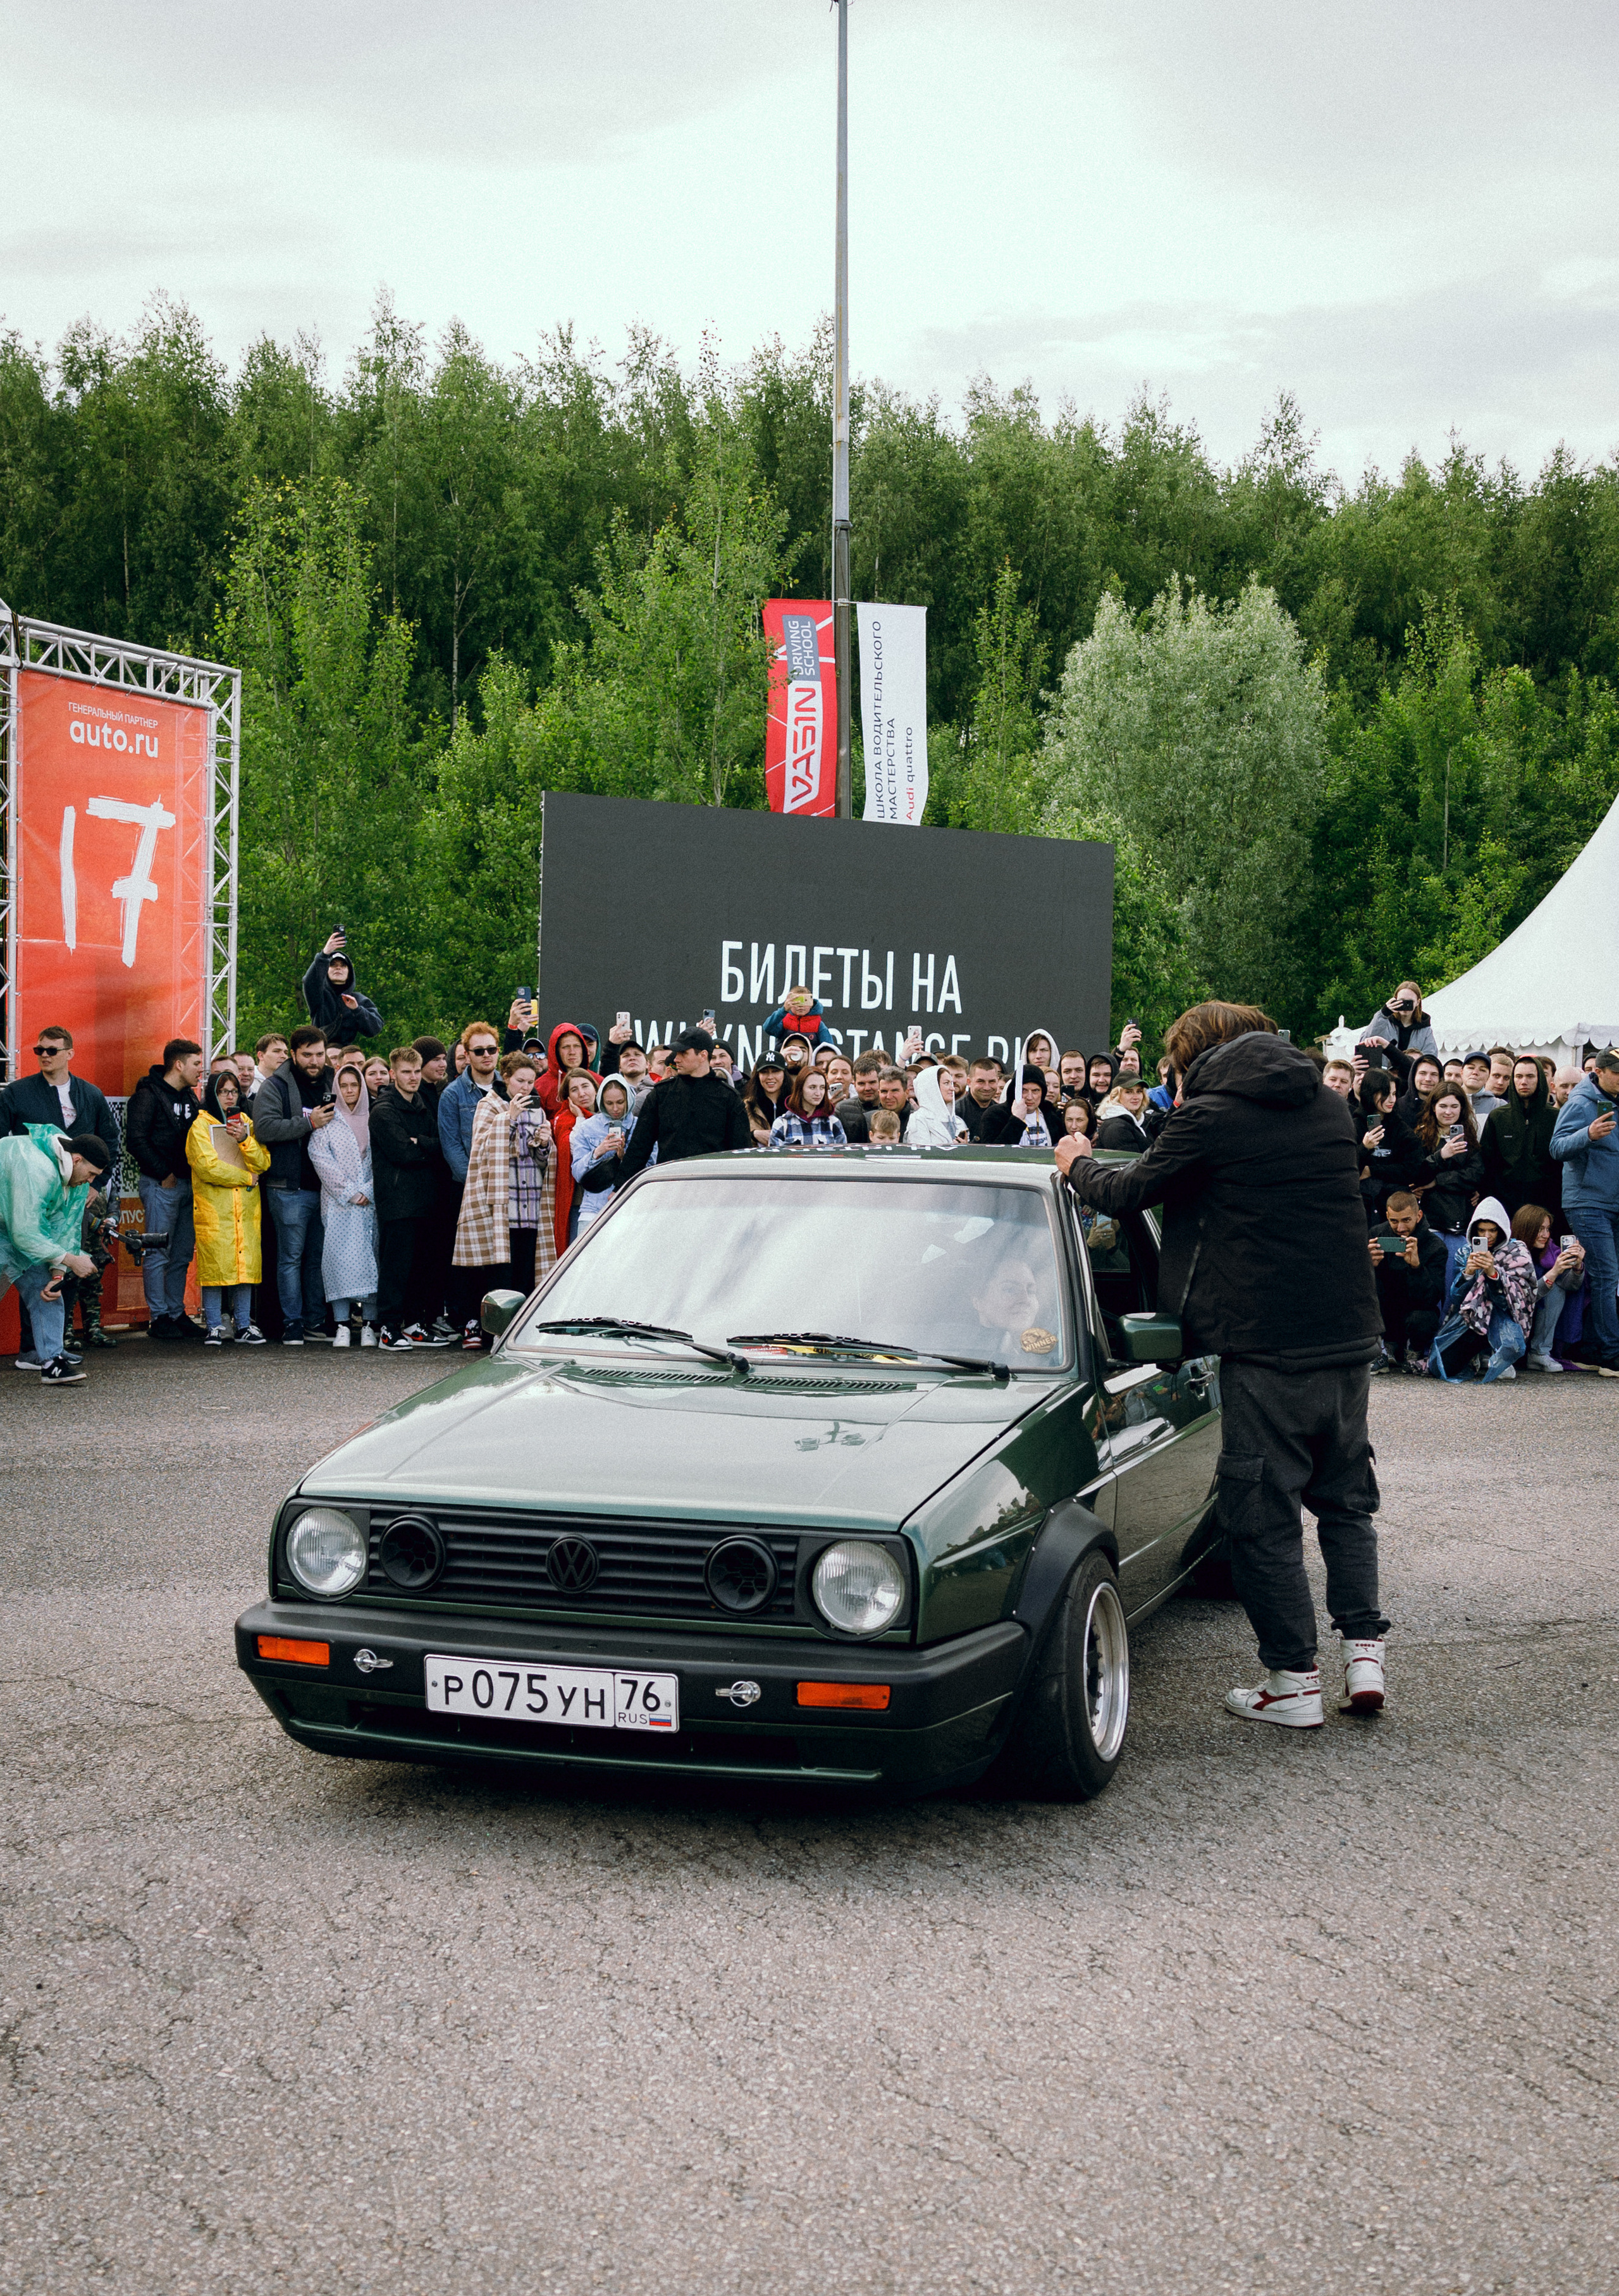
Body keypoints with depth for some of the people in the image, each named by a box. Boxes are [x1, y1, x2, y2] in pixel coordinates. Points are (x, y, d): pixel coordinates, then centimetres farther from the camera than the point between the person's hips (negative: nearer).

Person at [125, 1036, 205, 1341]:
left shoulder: (190, 1097, 16)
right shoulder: (149, 1095, -8)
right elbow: (137, 1141, -14)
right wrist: (163, 1173, -13)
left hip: (186, 1183, 8)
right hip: (160, 1184, -8)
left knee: (182, 1254, 9)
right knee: (158, 1252, -4)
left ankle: (176, 1314, 15)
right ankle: (159, 1318, -1)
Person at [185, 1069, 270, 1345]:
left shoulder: (247, 1124, 16)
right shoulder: (201, 1126, 2)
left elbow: (263, 1163, 5)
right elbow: (208, 1166, -11)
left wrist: (245, 1140, -12)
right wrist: (247, 1177, -5)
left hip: (247, 1208, 4)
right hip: (214, 1208, -4)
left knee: (246, 1264, 0)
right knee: (214, 1265, -7)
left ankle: (243, 1326, 6)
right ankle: (214, 1327, -1)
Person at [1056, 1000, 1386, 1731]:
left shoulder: (1210, 1118, -7)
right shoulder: (1329, 1107, 11)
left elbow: (1128, 1192, 2)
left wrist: (1078, 1164, 23)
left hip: (1266, 1342, -6)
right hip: (1350, 1337, 6)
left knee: (1262, 1512, 3)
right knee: (1346, 1499, 18)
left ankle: (1294, 1680, 5)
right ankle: (1364, 1650, 11)